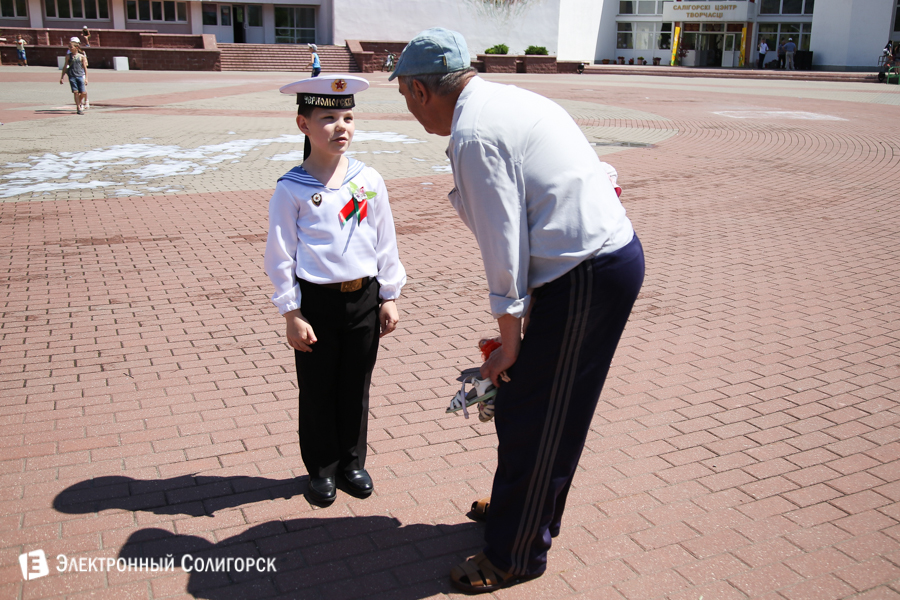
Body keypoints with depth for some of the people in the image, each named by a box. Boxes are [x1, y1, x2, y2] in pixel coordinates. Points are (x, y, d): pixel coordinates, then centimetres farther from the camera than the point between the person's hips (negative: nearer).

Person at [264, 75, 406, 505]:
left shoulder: (369, 181, -1)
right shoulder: (291, 190, -9)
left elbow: (385, 243, 6)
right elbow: (280, 256, -7)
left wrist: (389, 297, 7)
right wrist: (292, 314, -8)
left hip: (364, 298, 3)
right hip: (316, 302, -2)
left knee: (356, 387, 15)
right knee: (317, 390, 11)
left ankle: (352, 462, 34)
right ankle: (321, 468, 29)